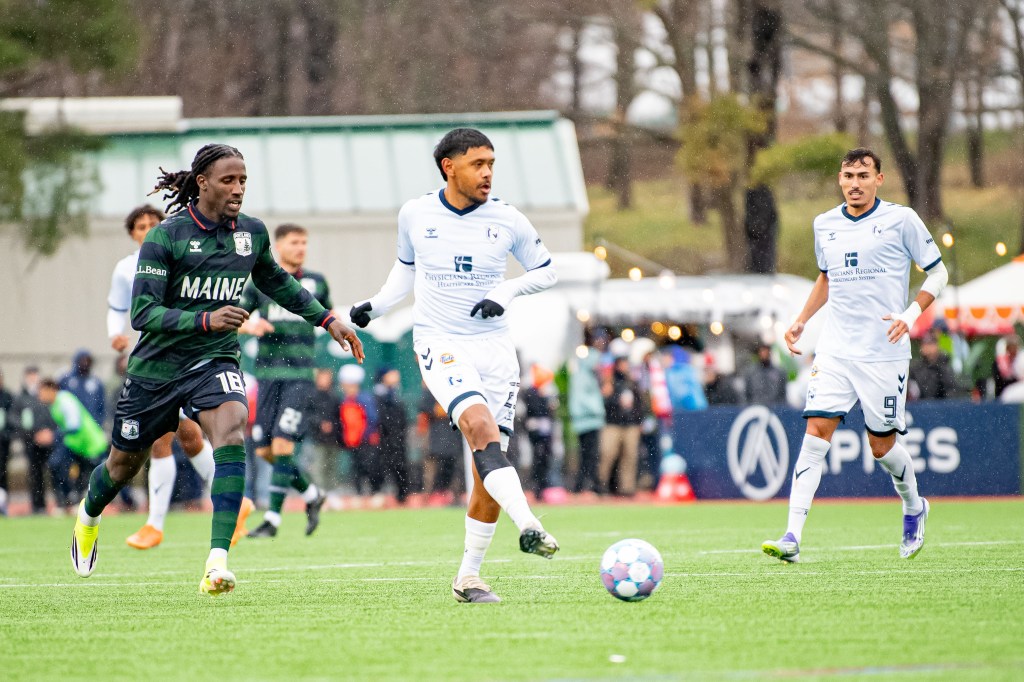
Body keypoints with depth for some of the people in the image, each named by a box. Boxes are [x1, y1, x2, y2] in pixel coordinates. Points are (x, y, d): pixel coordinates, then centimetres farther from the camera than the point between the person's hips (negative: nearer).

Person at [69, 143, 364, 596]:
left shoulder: (252, 233, 0)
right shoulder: (165, 237, -15)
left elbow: (275, 283, 22)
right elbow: (142, 313, -22)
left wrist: (328, 320, 18)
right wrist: (206, 320, -35)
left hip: (215, 362, 2)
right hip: (157, 367, -2)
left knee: (231, 428, -30)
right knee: (124, 465, 16)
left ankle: (218, 560, -37)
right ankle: (89, 515, 54)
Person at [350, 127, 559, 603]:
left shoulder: (509, 221, 0)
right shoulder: (415, 215, 2)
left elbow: (544, 270, 12)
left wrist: (506, 292, -5)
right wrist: (377, 305, 7)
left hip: (494, 345, 2)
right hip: (439, 345, -2)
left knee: (489, 462, -1)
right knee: (481, 426, -29)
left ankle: (468, 577, 10)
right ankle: (528, 526, -42)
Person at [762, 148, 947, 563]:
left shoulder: (901, 220, -3)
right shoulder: (825, 225, 10)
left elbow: (938, 272, 2)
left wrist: (911, 315, -12)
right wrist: (801, 321, 14)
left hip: (884, 352, -3)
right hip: (834, 350, 3)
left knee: (881, 444, 3)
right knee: (817, 431, -12)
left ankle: (914, 508, 35)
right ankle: (792, 538, -19)